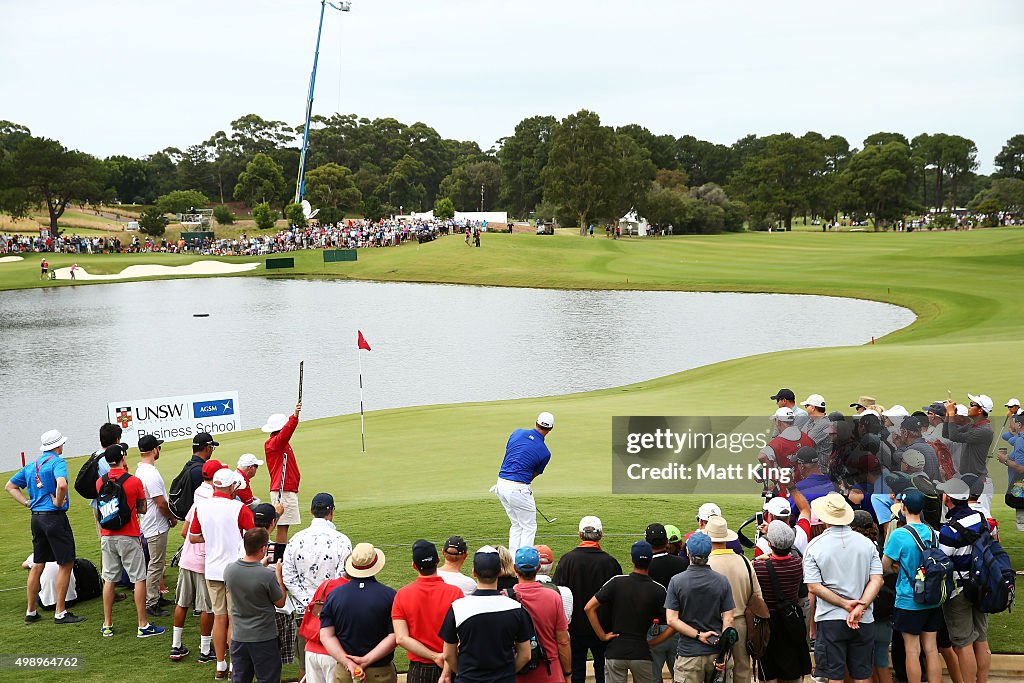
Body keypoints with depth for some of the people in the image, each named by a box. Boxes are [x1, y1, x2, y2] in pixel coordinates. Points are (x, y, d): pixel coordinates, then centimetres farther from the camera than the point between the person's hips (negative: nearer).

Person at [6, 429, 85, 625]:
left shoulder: (31, 465, 14)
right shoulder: (57, 462, -10)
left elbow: (10, 486, 21)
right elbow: (62, 484, -30)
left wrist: (27, 502, 13)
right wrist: (58, 503, -14)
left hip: (36, 518, 8)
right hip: (55, 518, -8)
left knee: (38, 564, 15)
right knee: (66, 563, -1)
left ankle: (30, 612, 21)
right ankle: (60, 613, -1)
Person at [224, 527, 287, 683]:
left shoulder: (229, 570, -8)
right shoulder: (268, 576, -24)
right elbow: (280, 603, -7)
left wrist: (261, 565, 16)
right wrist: (278, 574, 1)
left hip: (238, 636, 5)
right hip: (264, 638, -5)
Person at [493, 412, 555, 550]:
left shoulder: (517, 433, 5)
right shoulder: (545, 453, -6)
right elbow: (535, 474, 8)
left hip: (501, 484, 6)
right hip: (518, 488, -6)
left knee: (516, 525, 20)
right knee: (529, 527, 7)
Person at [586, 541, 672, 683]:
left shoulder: (617, 582, -5)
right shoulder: (658, 590, -6)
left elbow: (589, 608, -7)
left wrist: (602, 635, -1)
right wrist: (652, 643, 1)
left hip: (615, 652, 0)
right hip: (641, 654, 0)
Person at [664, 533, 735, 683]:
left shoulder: (676, 581, -6)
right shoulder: (722, 581, -2)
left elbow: (672, 620, -11)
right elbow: (728, 620, -6)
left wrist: (699, 635, -11)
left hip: (689, 653, -2)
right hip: (716, 652, 2)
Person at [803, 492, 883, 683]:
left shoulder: (815, 546, -4)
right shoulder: (866, 543, 4)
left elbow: (813, 587, -10)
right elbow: (877, 580, -5)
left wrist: (845, 604, -11)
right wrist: (860, 607, -13)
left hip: (830, 619, -3)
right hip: (864, 621, 3)